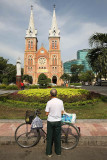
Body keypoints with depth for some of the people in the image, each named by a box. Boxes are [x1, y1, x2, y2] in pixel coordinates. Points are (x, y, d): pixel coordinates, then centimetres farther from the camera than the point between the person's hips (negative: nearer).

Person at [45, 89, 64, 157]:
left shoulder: (49, 102, -16)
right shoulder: (61, 101, -6)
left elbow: (47, 113, -10)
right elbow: (62, 112, 1)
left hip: (50, 121, -2)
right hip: (58, 121, 3)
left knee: (50, 137, 13)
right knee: (58, 137, 17)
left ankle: (49, 153, 26)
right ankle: (58, 152, 30)